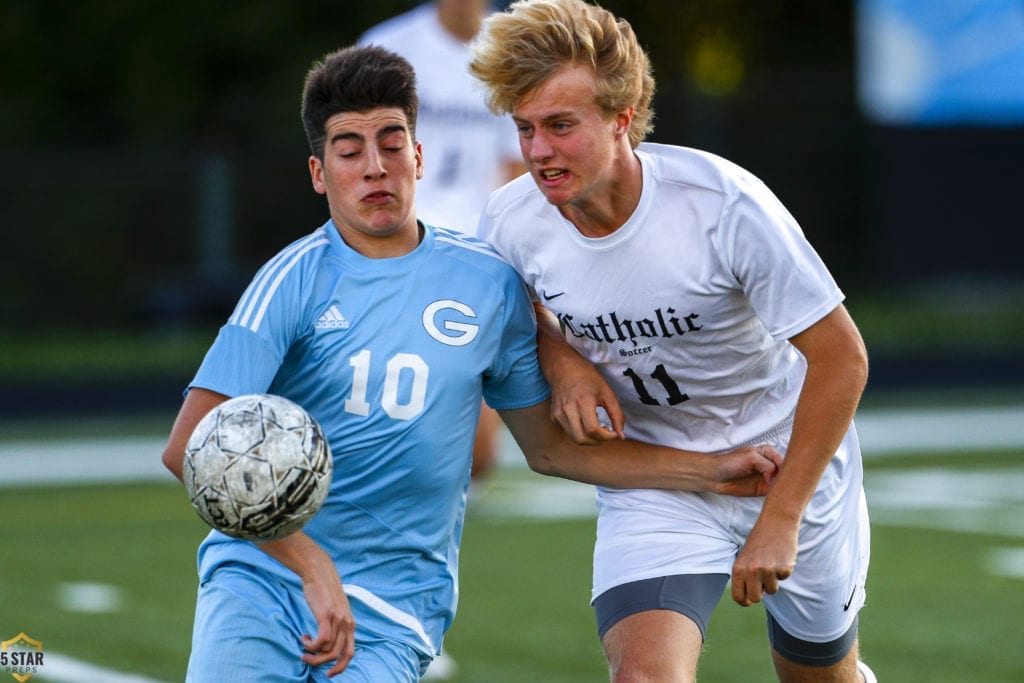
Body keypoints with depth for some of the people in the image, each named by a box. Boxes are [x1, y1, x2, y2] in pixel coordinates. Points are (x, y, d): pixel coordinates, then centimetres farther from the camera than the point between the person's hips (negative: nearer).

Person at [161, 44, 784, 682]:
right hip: (259, 575, -2)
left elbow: (551, 447, 19)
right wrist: (309, 560, -23)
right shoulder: (295, 280, -5)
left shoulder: (492, 286, 6)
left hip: (391, 610, 2)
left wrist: (710, 471, 16)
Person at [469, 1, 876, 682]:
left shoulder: (727, 204, -29)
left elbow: (841, 356, -21)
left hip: (791, 461, -1)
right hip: (651, 481, 2)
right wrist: (563, 363, -14)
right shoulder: (511, 220, -17)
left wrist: (780, 518, -20)